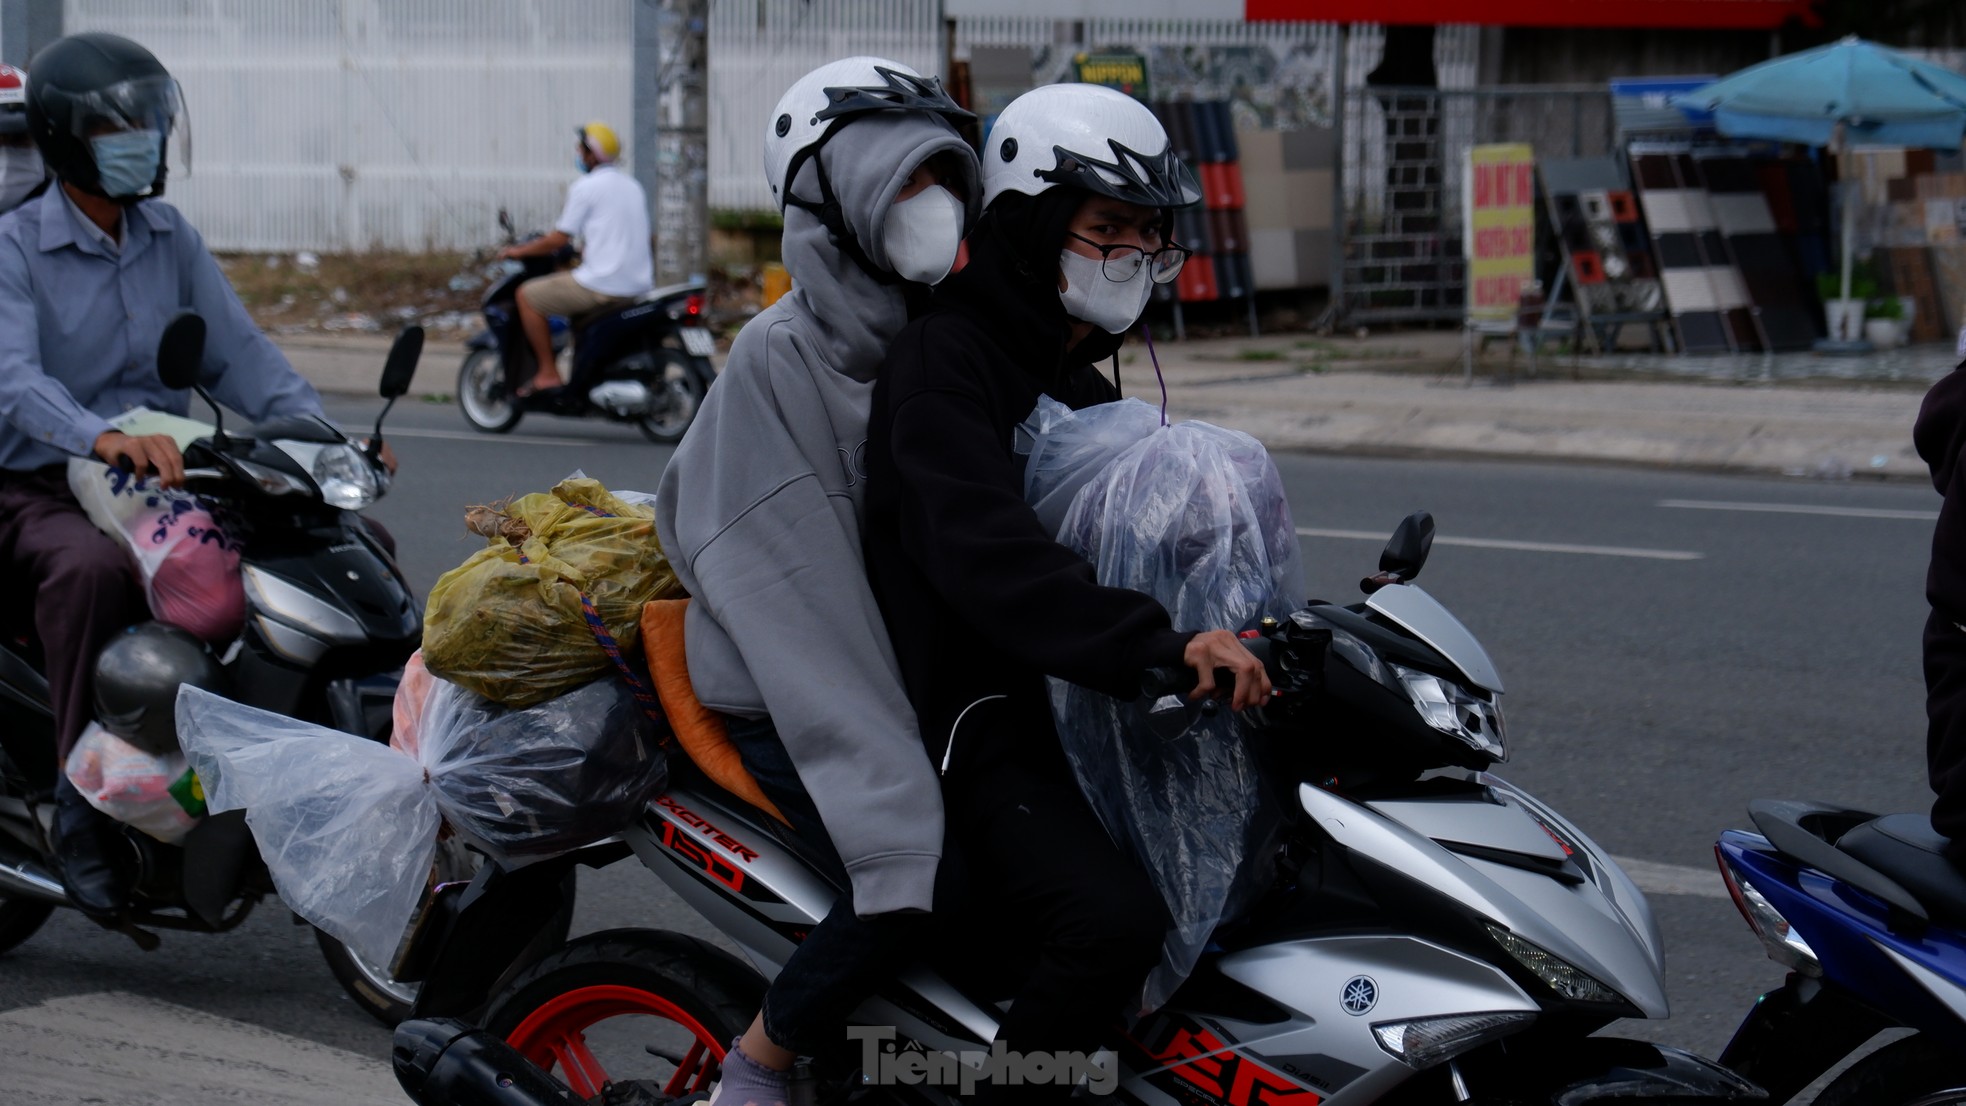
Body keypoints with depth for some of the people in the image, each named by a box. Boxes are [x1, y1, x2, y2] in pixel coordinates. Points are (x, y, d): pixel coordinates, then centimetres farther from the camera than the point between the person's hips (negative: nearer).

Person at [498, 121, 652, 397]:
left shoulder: (586, 187, -8)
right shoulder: (632, 186, 17)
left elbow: (558, 240, -8)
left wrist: (519, 250, 7)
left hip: (603, 283, -9)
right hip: (639, 284, 9)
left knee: (527, 295, 4)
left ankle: (548, 373, 0)